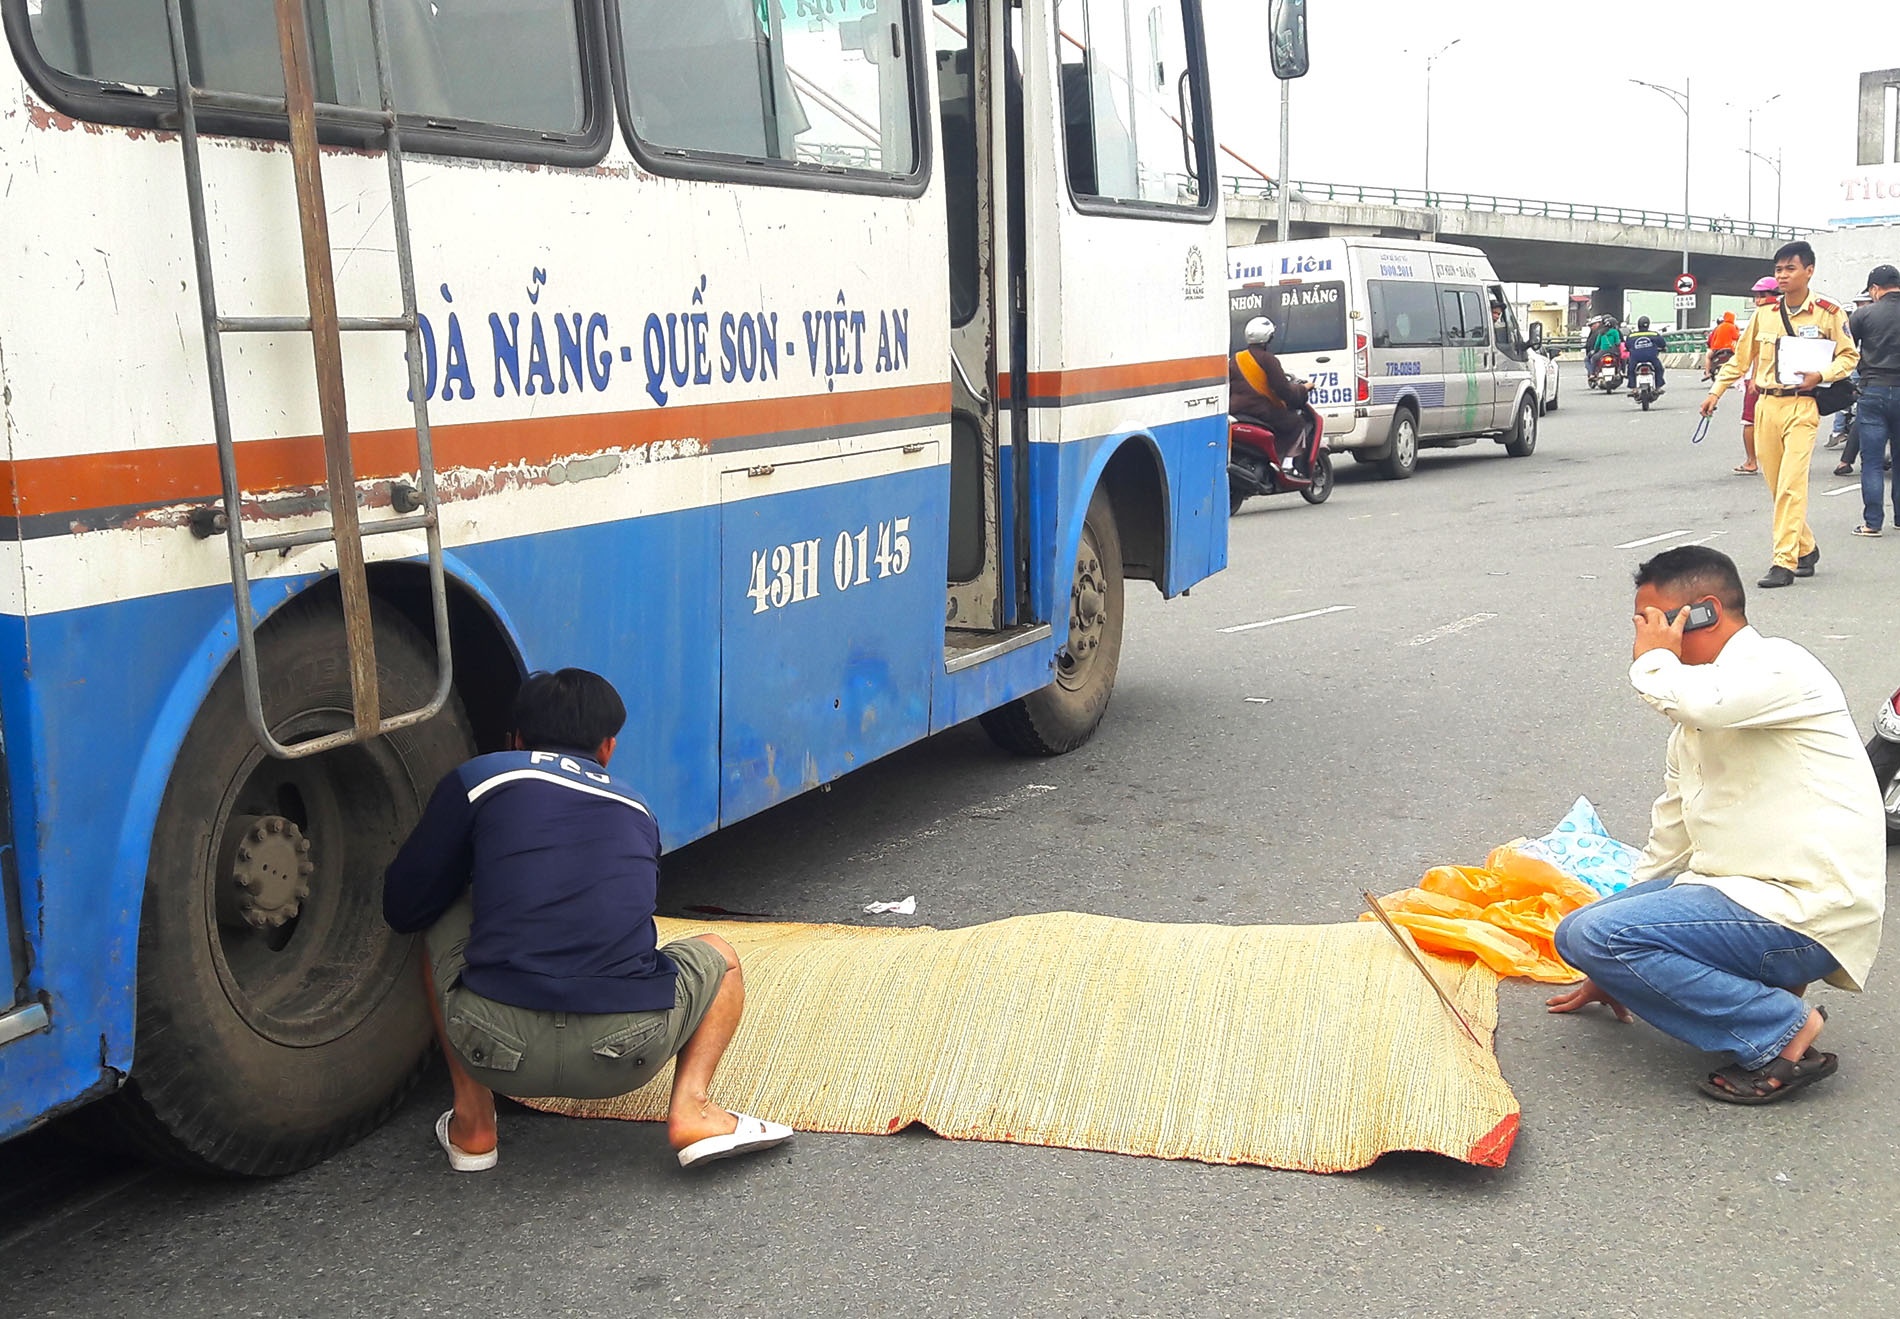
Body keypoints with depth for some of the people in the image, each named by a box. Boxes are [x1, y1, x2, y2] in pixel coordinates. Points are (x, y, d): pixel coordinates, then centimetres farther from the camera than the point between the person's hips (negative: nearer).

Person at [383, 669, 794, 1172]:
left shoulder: (479, 778, 13)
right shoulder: (637, 809, 24)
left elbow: (402, 909, 17)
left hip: (498, 1048, -1)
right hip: (624, 1057, 1)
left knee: (440, 923, 30)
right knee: (720, 957, 32)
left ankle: (472, 1120, 21)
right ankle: (691, 1108, 6)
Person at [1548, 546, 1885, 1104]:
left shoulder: (1780, 665, -10)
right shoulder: (1695, 724, 19)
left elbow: (1691, 699, -35)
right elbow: (1668, 844, 24)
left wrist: (1654, 659, -11)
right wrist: (1613, 968, 28)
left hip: (1805, 913, -10)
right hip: (1747, 890, 10)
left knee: (1593, 933, -20)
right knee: (1577, 931, 4)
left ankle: (1786, 1029, -9)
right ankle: (1762, 991, 4)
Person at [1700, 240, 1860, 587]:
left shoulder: (1828, 312, -3)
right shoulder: (1765, 314, 8)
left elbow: (1849, 356, 4)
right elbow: (1741, 356, 17)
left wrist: (1822, 376, -13)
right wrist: (1716, 392, 13)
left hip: (1802, 406, -5)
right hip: (1766, 405, 5)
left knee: (1791, 485, -14)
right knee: (1777, 486, 9)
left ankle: (1784, 562, -13)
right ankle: (1806, 548, 27)